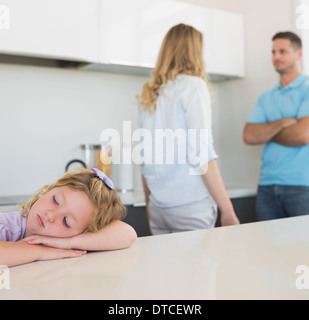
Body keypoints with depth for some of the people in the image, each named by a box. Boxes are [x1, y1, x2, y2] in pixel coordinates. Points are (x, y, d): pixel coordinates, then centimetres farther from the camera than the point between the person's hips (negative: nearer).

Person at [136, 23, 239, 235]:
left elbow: (145, 157, 13)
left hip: (158, 207, 6)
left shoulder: (148, 94, 11)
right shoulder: (193, 85, -7)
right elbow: (201, 154, -14)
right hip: (190, 206, -6)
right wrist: (228, 210, -11)